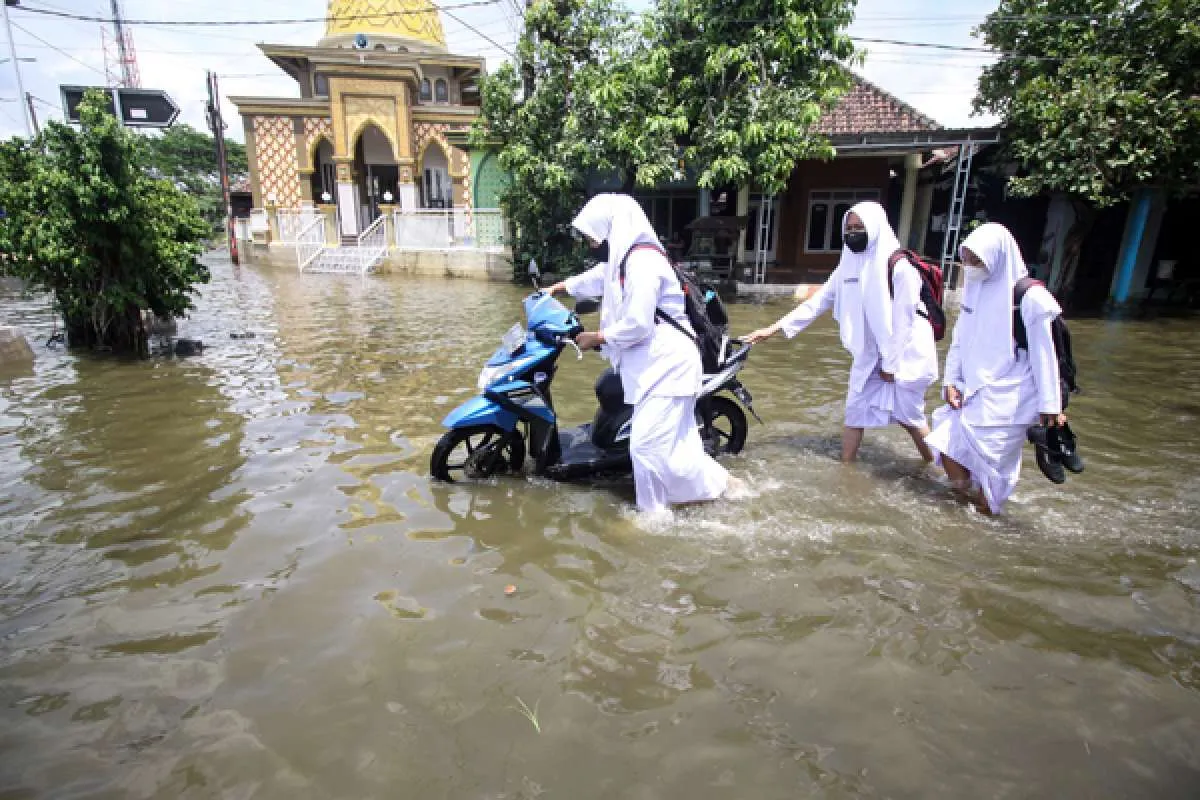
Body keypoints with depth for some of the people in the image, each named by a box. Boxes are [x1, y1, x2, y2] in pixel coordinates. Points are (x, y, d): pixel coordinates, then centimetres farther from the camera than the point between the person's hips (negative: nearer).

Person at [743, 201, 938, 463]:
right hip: (868, 356, 6)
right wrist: (775, 328, -6)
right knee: (855, 413, 6)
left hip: (903, 355, -6)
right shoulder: (849, 265, 2)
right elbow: (818, 302, 1)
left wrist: (891, 363, -14)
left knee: (908, 417, 5)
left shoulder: (899, 265, -18)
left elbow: (903, 320, -17)